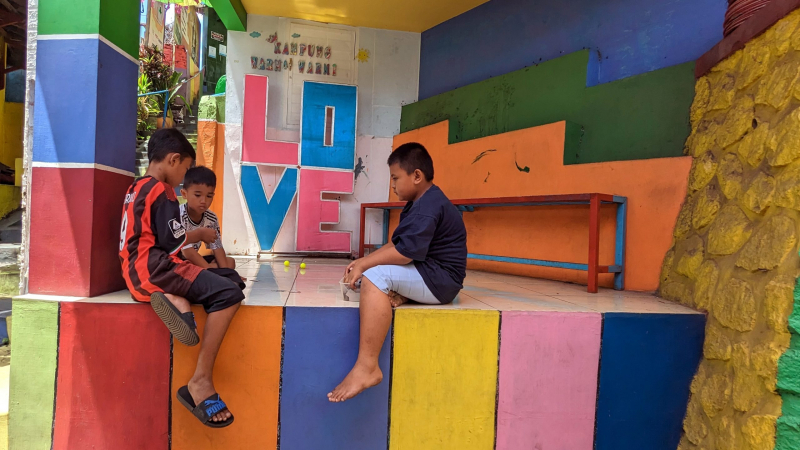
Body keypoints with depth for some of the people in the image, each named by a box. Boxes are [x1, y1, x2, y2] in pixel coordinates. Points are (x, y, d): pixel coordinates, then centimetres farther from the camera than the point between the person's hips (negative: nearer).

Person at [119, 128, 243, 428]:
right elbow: (171, 241, -11)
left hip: (138, 273, 10)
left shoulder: (136, 189, 22)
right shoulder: (161, 190, -7)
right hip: (154, 269, -10)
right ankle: (201, 381, -23)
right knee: (228, 293, -21)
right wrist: (199, 234, 7)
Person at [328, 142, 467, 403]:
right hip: (427, 276, 11)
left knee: (375, 277, -30)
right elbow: (396, 245, 15)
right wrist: (363, 262, 2)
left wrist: (364, 265, -16)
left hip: (439, 279, -11)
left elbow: (404, 252, -27)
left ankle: (367, 367, -32)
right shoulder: (420, 204, 16)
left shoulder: (429, 206, -17)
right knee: (371, 269, 15)